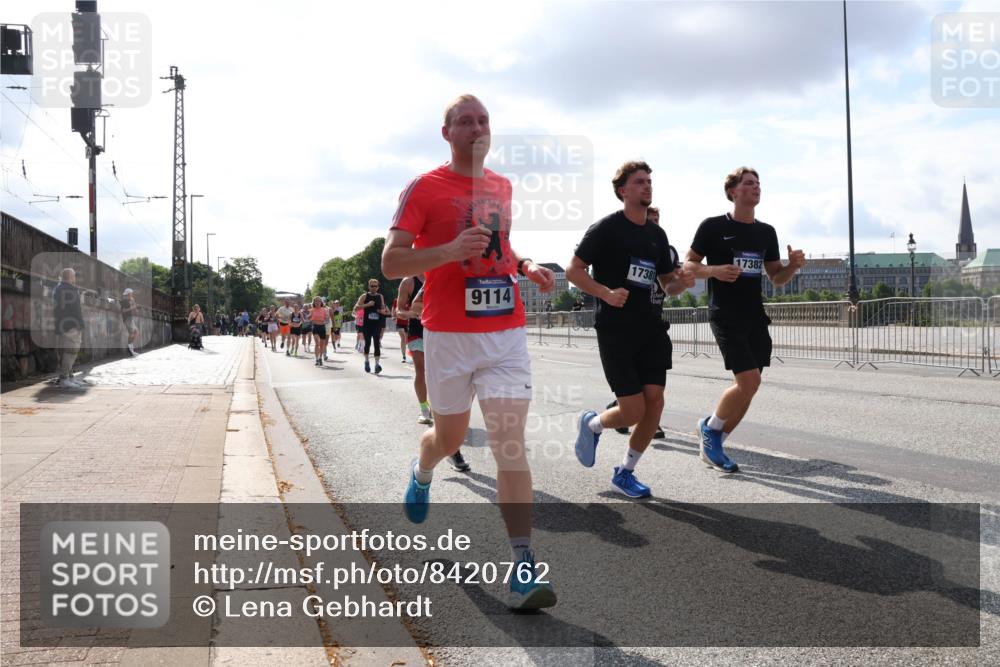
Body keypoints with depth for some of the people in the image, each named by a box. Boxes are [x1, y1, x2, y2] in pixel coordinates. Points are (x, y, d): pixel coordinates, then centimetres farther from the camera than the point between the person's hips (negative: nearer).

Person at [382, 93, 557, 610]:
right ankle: (421, 474, 53)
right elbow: (390, 263, -8)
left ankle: (523, 568, -10)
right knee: (449, 436, 14)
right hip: (448, 335, -2)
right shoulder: (423, 188, -4)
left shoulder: (502, 187, 12)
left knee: (509, 440, -9)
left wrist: (526, 267, 8)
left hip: (507, 331, 3)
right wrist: (451, 251, -23)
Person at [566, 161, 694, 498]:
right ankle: (592, 424, 25)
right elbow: (573, 271, -8)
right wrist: (607, 294, -23)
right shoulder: (606, 227, -6)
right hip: (615, 328, -6)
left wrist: (682, 282, -3)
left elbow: (667, 284, 21)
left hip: (648, 328, 6)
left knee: (655, 403, -2)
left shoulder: (657, 234, 14)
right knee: (633, 411, -9)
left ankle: (624, 472, 17)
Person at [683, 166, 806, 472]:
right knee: (749, 381, -17)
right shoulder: (713, 226, -4)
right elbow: (688, 266, -1)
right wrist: (714, 270, -20)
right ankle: (710, 427, 9)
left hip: (755, 317, 6)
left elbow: (776, 278, 17)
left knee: (747, 386, 4)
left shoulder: (766, 232, 12)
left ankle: (712, 446, 20)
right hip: (725, 316, -6)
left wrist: (793, 265, -4)